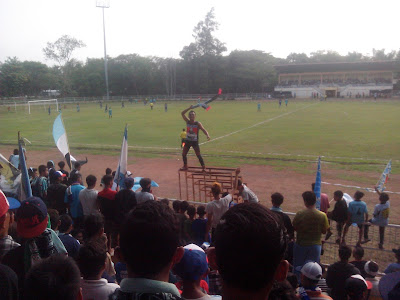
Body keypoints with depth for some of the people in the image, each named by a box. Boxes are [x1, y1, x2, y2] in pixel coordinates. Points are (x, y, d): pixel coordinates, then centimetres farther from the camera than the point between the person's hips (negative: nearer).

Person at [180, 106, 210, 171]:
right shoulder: (187, 121, 1)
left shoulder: (198, 124, -8)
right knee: (183, 154, 6)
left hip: (195, 141, -4)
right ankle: (185, 166, 23)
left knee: (198, 155, -7)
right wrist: (189, 108, -13)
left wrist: (207, 135, -37)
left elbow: (203, 130, -17)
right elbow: (182, 113, -5)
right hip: (187, 141, 4)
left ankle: (203, 167, 1)